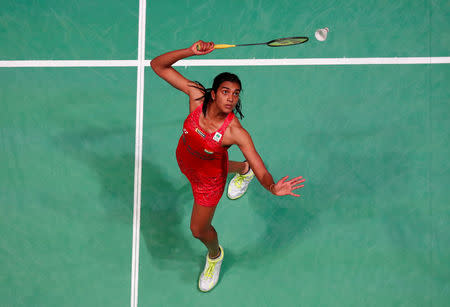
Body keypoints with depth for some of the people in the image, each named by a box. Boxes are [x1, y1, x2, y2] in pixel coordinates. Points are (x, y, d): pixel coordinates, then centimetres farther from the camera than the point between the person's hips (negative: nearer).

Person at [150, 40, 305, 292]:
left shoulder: (236, 132, -39)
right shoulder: (197, 95, -32)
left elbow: (262, 171, -40)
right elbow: (158, 65, -32)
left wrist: (273, 187, -63)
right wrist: (190, 52, -47)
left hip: (209, 178, -3)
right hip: (185, 159, 3)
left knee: (199, 230, 14)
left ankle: (215, 254, 52)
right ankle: (242, 169, 73)